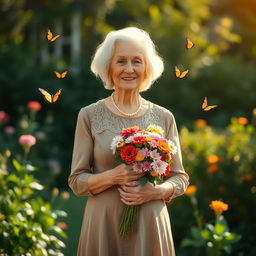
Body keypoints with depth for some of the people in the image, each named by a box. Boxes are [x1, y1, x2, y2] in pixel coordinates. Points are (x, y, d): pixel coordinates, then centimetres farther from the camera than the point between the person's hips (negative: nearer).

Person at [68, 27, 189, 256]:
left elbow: (180, 178, 7)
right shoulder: (89, 116, -1)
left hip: (150, 222, 1)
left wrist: (156, 192, -12)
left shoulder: (164, 117, 3)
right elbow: (77, 181, 0)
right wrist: (112, 177, -18)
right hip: (104, 222, -1)